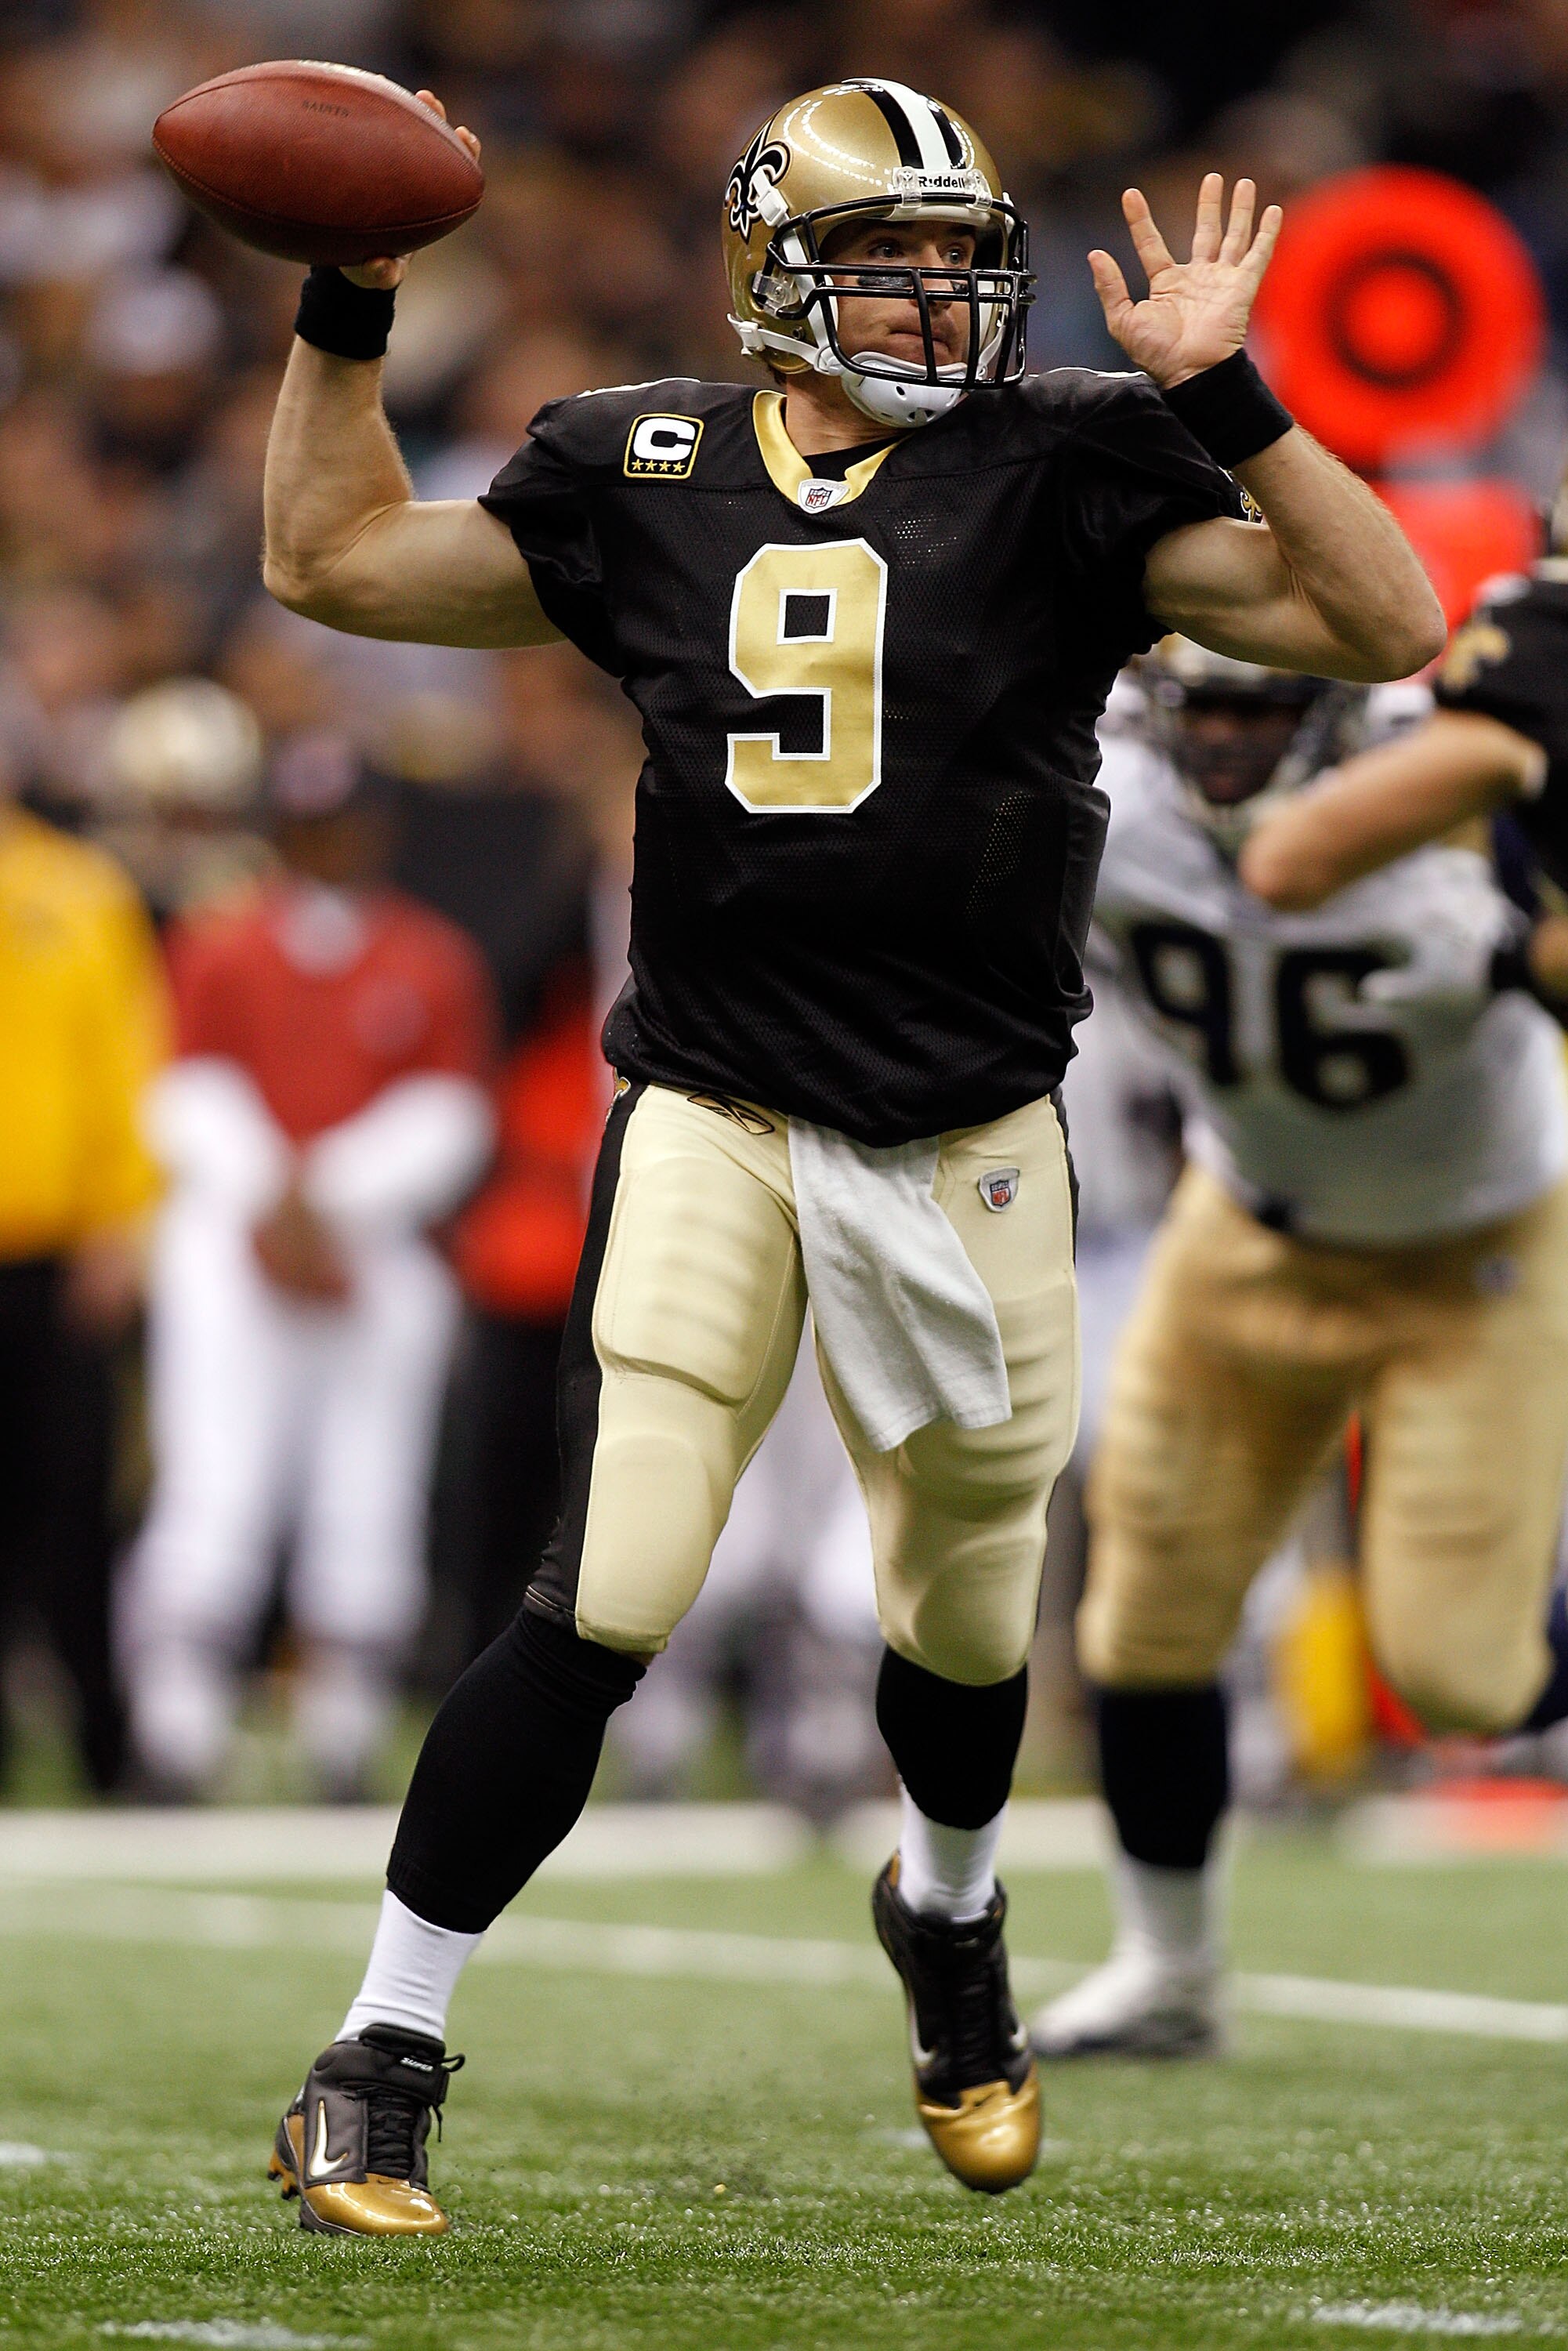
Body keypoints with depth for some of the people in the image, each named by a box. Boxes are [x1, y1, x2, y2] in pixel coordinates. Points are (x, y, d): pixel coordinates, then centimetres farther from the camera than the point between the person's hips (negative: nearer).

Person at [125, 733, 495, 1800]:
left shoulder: (436, 961, 7)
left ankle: (347, 1752, 4)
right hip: (229, 1252, 0)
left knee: (368, 1503, -3)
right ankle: (175, 1742, -10)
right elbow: (193, 1100, 4)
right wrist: (271, 1207, -10)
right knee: (216, 1492, -10)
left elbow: (446, 1123, 1)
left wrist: (327, 1203, -10)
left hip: (383, 1260, 0)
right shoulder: (220, 946, 10)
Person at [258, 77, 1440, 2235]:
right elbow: (337, 560, 14)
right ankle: (378, 2071, -4)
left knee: (966, 1626, 16)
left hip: (968, 1147, 1)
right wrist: (348, 311, 4)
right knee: (604, 1607, -12)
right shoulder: (643, 475, 4)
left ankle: (948, 1918, 50)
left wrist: (1225, 397, -20)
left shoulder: (1064, 472, -2)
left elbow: (1382, 623, -10)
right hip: (712, 1124, -1)